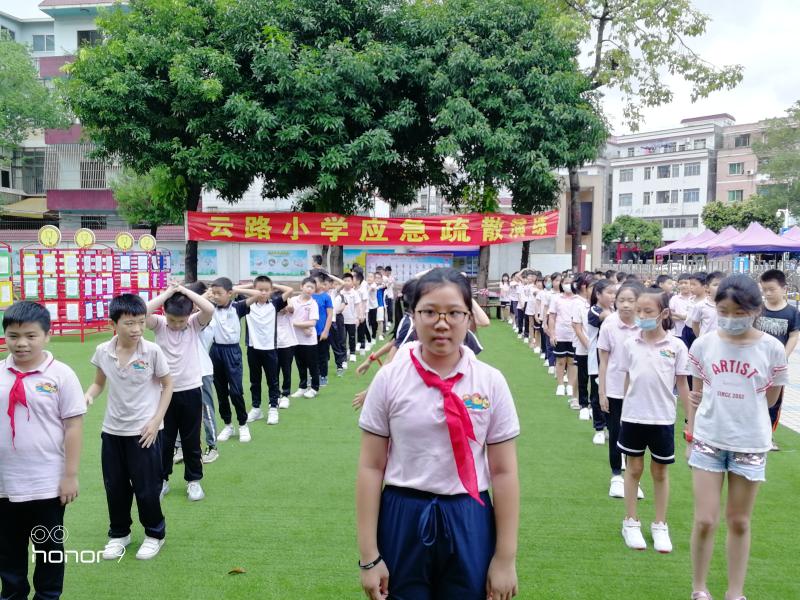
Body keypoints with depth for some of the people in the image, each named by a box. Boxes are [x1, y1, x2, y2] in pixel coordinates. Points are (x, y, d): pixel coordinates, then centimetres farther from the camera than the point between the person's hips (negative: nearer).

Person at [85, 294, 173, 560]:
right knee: (115, 487, 15)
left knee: (147, 487, 6)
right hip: (112, 430, 3)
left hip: (144, 431, -3)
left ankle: (155, 534, 28)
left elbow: (167, 385, -4)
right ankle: (119, 534, 36)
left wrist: (156, 420, -10)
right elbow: (99, 383, 9)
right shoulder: (103, 351, -7)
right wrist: (87, 396, -14)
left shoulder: (152, 351, -15)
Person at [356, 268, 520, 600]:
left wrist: (505, 558, -2)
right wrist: (369, 556, -5)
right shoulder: (389, 379, -7)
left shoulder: (491, 382, -6)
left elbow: (504, 472, -2)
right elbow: (370, 467, -4)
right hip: (403, 521, 0)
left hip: (469, 523, 1)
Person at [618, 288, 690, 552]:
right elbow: (628, 379, 5)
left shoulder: (676, 346, -8)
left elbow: (682, 385, -2)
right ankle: (631, 523, 26)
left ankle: (660, 525, 29)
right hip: (633, 417, 1)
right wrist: (625, 411, 8)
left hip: (663, 418, -1)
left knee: (660, 471, 14)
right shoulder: (630, 344, -3)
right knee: (634, 469, 13)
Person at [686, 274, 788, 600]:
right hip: (708, 440, 0)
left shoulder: (771, 348, -8)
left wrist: (736, 406, -5)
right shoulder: (703, 344, -5)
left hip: (750, 443, 0)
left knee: (739, 522, 12)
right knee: (705, 521, 1)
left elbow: (770, 398, 4)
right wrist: (691, 435, 6)